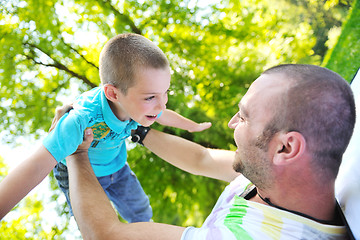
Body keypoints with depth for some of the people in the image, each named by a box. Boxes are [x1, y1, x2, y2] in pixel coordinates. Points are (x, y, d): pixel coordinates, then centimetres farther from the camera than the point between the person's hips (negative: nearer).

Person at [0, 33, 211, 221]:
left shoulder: (141, 103, -27)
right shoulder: (82, 121, -46)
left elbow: (163, 115, -2)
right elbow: (36, 168, -48)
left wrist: (193, 126, 15)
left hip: (116, 165, 5)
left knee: (140, 211, 22)